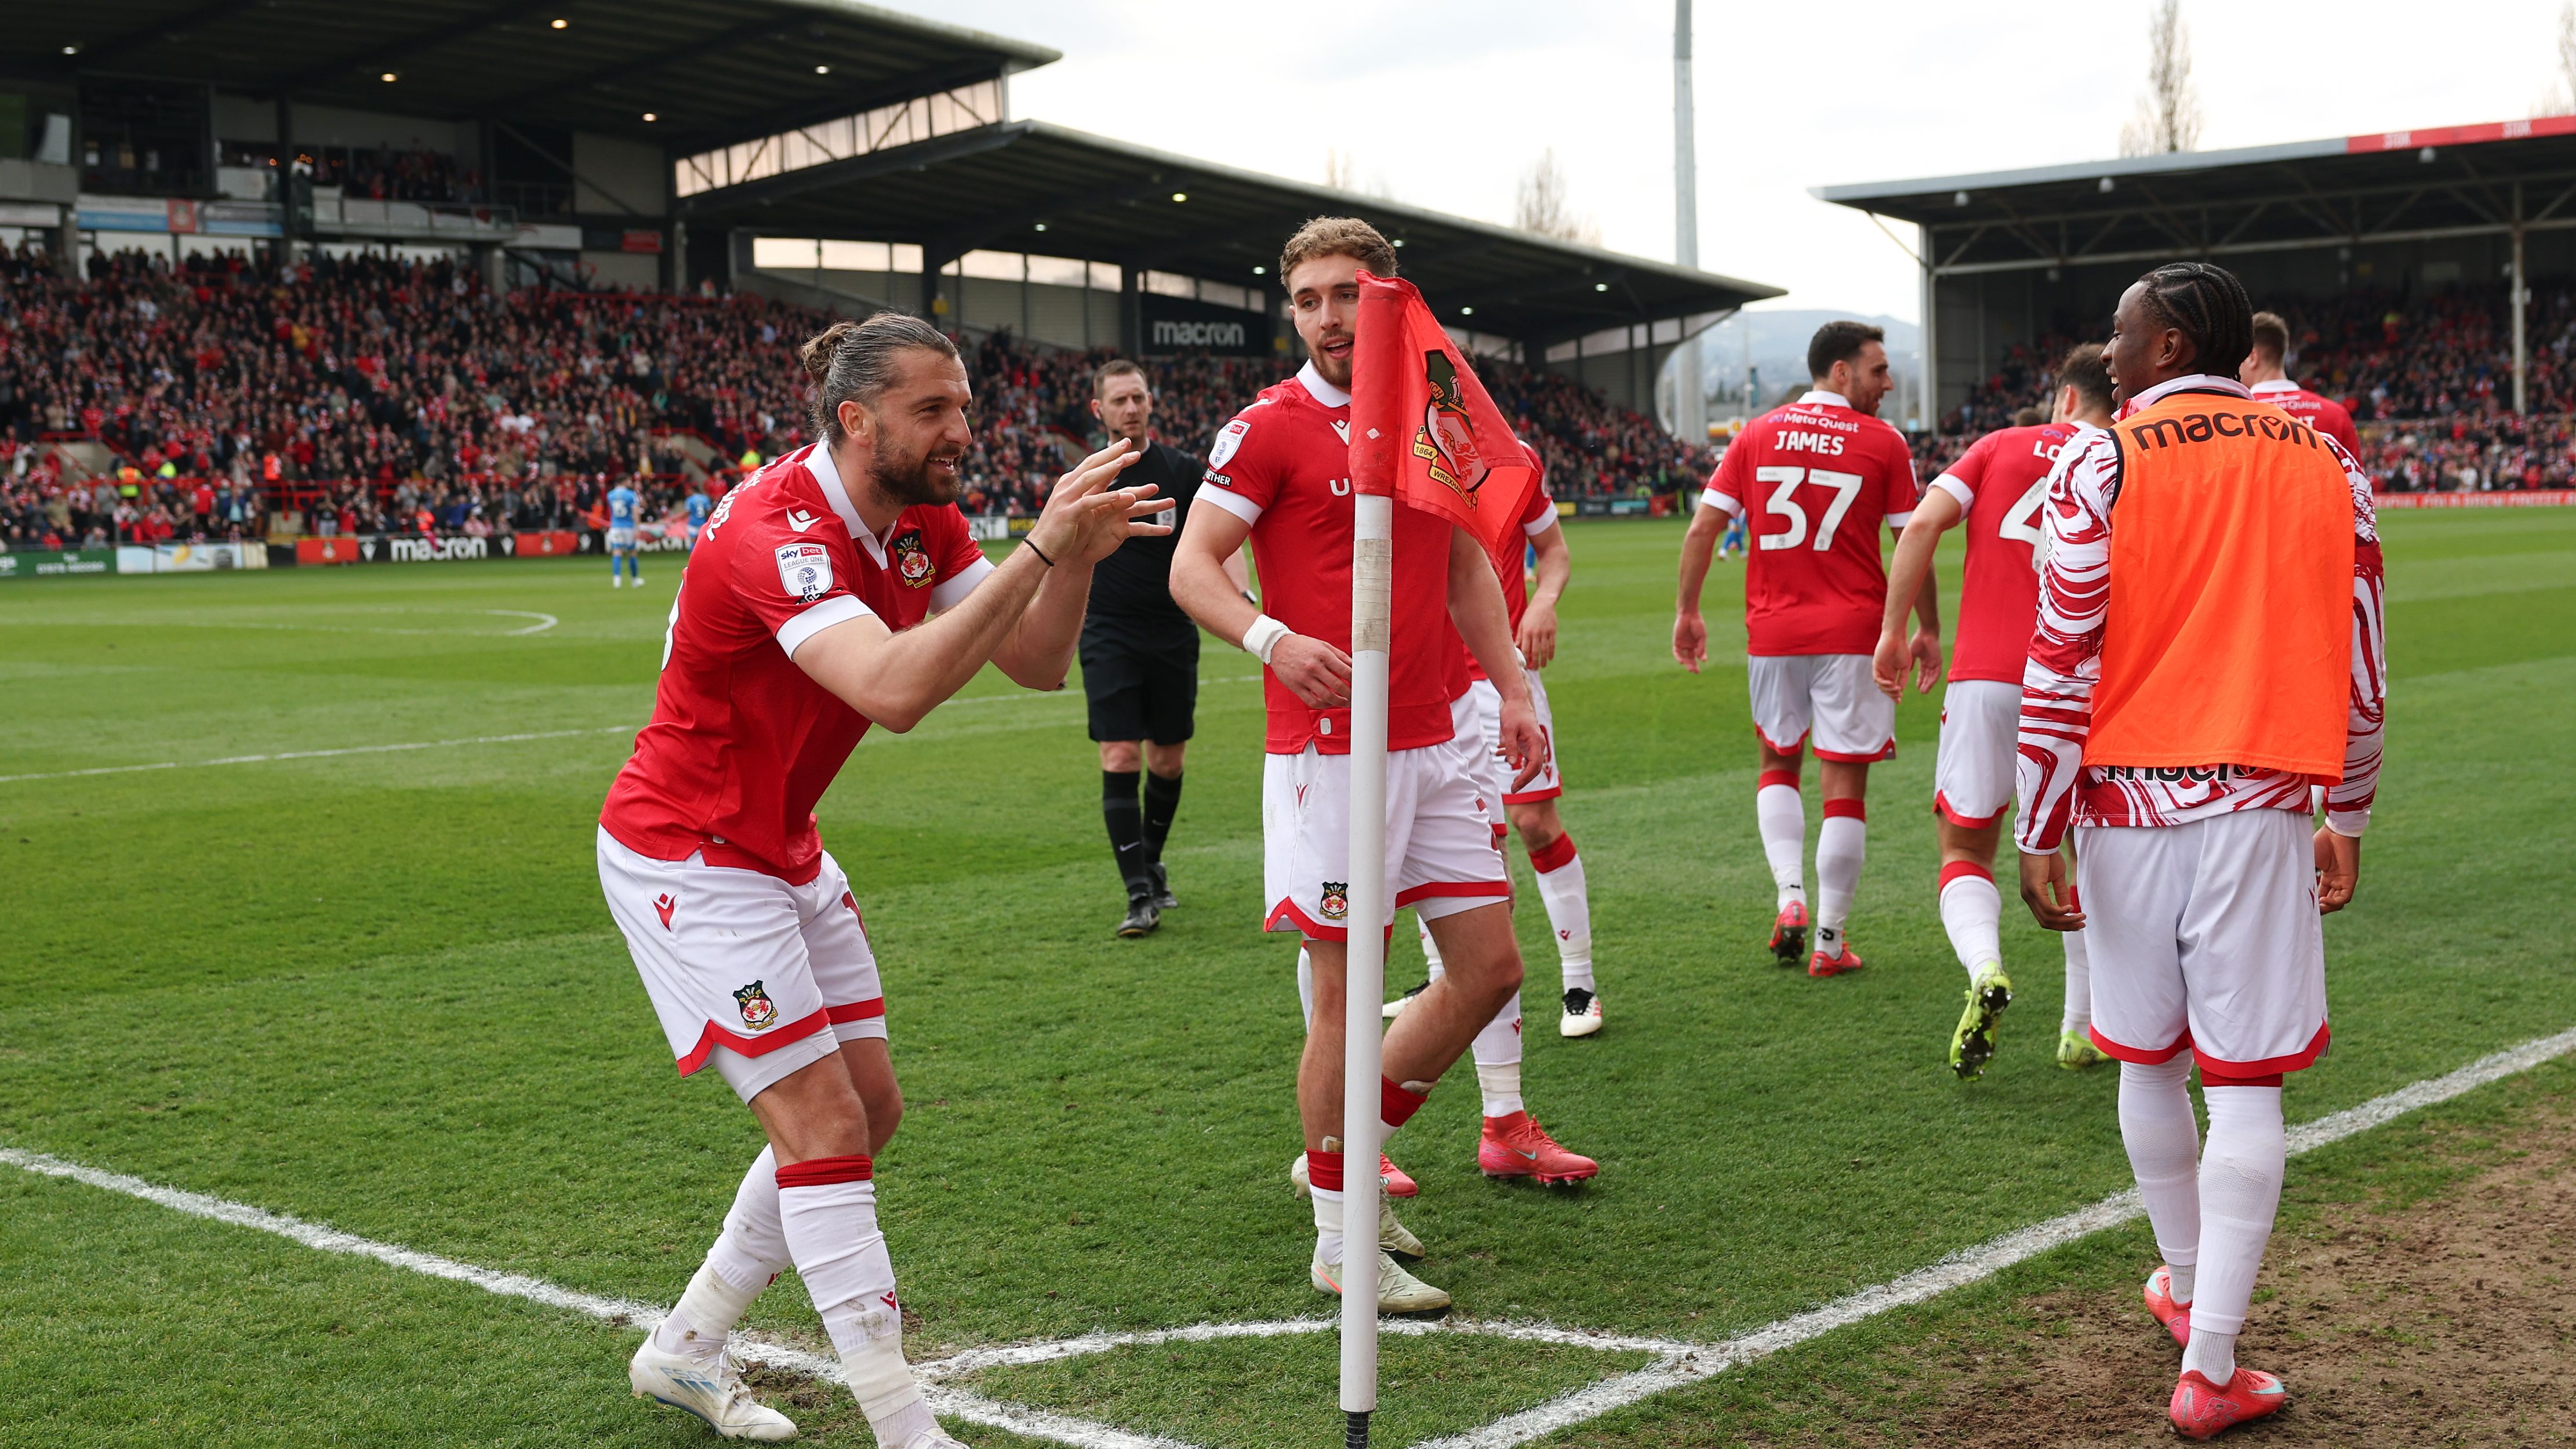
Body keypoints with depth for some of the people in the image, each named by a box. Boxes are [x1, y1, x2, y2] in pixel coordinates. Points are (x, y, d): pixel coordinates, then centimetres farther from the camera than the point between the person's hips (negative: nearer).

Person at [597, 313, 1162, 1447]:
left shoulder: (924, 524, 0)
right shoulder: (779, 531, -28)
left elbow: (1037, 663, -2)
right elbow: (895, 690, -43)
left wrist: (1078, 556, -21)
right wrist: (1041, 549, -41)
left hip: (783, 853, 9)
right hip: (686, 856, -9)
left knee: (869, 1111, 11)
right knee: (824, 1125, -12)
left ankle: (684, 1352, 25)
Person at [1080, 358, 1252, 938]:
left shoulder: (1184, 471, 1)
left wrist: (1244, 598, -20)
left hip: (1174, 635, 1)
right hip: (1109, 638, -1)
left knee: (1167, 760, 9)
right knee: (1120, 759, -11)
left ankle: (1152, 863, 33)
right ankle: (1140, 895, -11)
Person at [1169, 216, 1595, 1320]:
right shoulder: (1270, 427, -6)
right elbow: (1191, 568, -10)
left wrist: (1512, 688, 13)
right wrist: (1271, 638, -28)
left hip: (1435, 741, 7)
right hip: (1329, 748, -6)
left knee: (1490, 966, 8)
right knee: (1347, 991, -3)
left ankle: (1346, 1156, 25)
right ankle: (1341, 1242, 11)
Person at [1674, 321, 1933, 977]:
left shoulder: (1757, 435, 5)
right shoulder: (1883, 443, -3)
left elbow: (1701, 531, 2)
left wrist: (1687, 613, 11)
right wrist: (1929, 631, 9)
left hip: (1772, 629, 3)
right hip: (1852, 633, -3)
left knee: (1778, 765, 21)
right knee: (1845, 783, 4)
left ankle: (1790, 894, 2)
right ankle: (1830, 940, 7)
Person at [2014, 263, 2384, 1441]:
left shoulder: (2101, 470, -4)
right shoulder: (2324, 464, 6)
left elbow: (2061, 669, -8)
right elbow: (2357, 666, 9)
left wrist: (2038, 833, -4)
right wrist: (2348, 817, 19)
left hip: (2129, 801, -1)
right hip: (2258, 805, 1)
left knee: (2149, 1060, 17)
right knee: (2244, 1086, 1)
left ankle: (2184, 1284, 36)